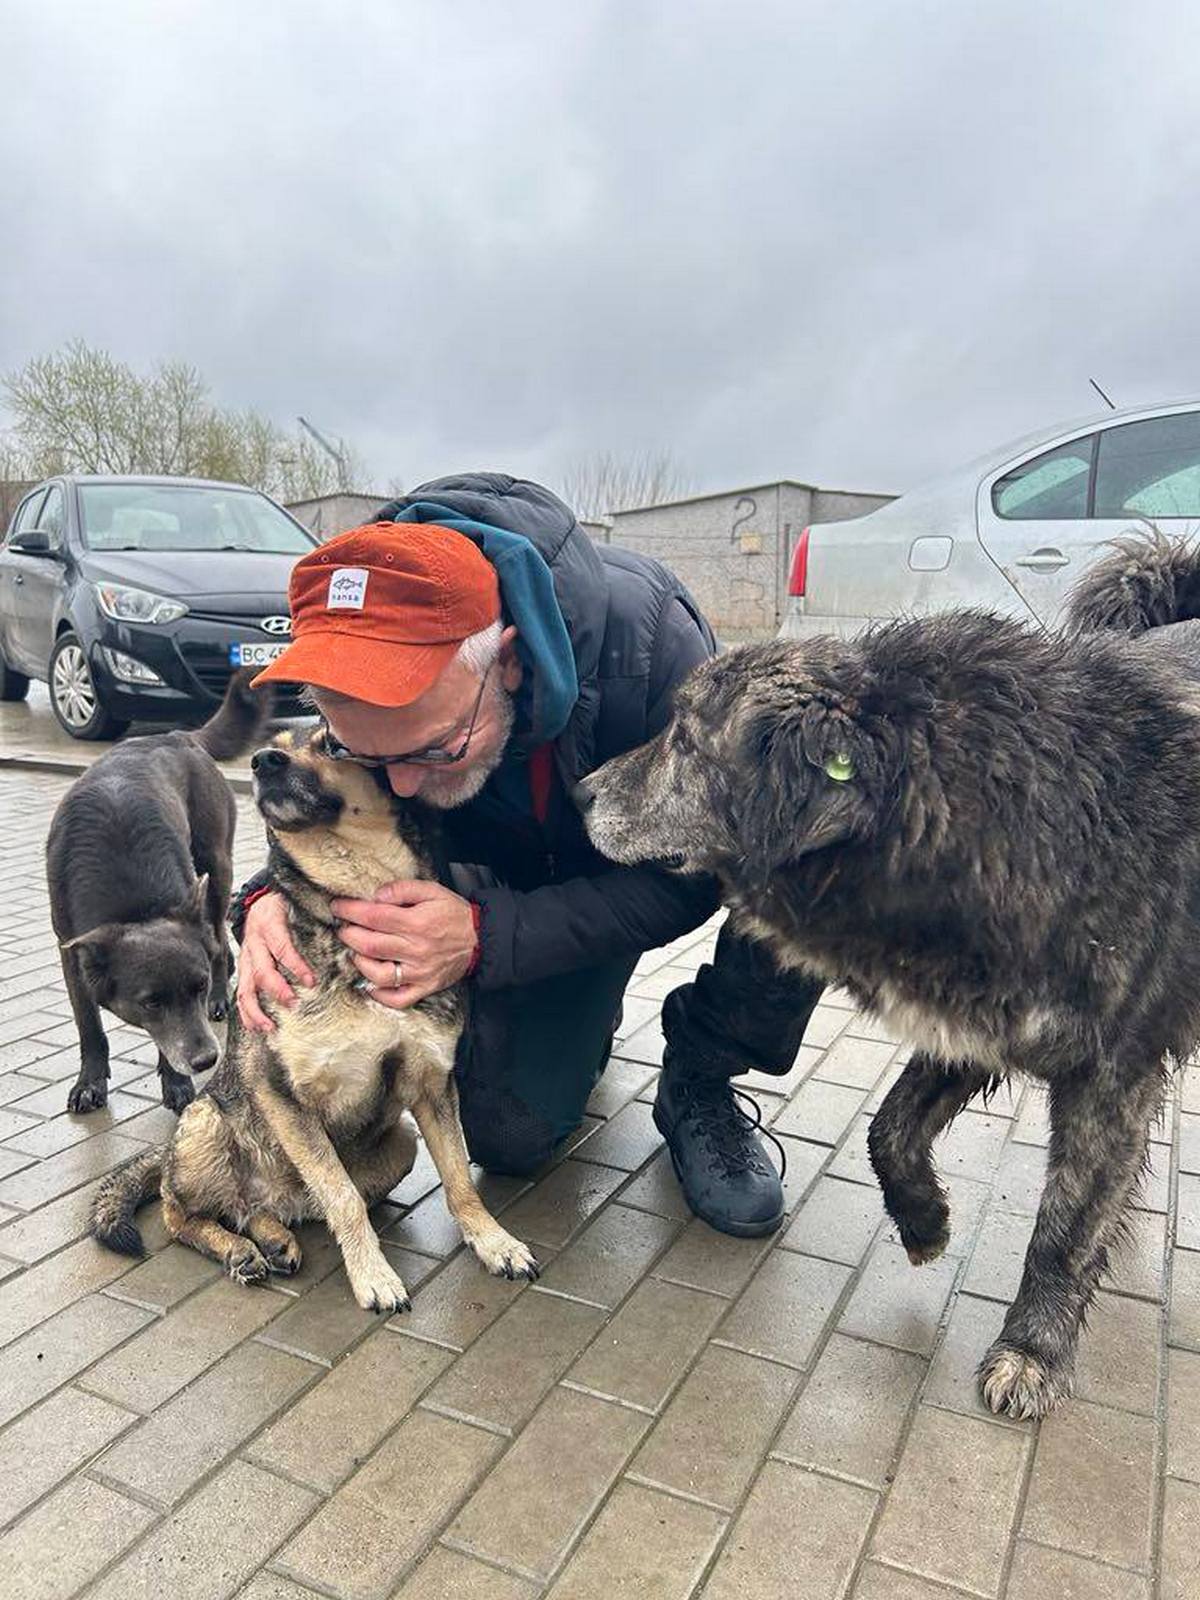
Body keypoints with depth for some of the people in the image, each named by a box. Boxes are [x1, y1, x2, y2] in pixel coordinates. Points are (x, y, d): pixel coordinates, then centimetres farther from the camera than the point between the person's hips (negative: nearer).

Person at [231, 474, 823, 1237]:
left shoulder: (646, 634, -40)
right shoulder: (370, 689, -27)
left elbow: (687, 876, -32)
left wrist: (487, 937, -43)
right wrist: (270, 896, -32)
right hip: (537, 881, 2)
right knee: (510, 1135, -10)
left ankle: (698, 1085, -7)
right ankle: (580, 1016, 26)